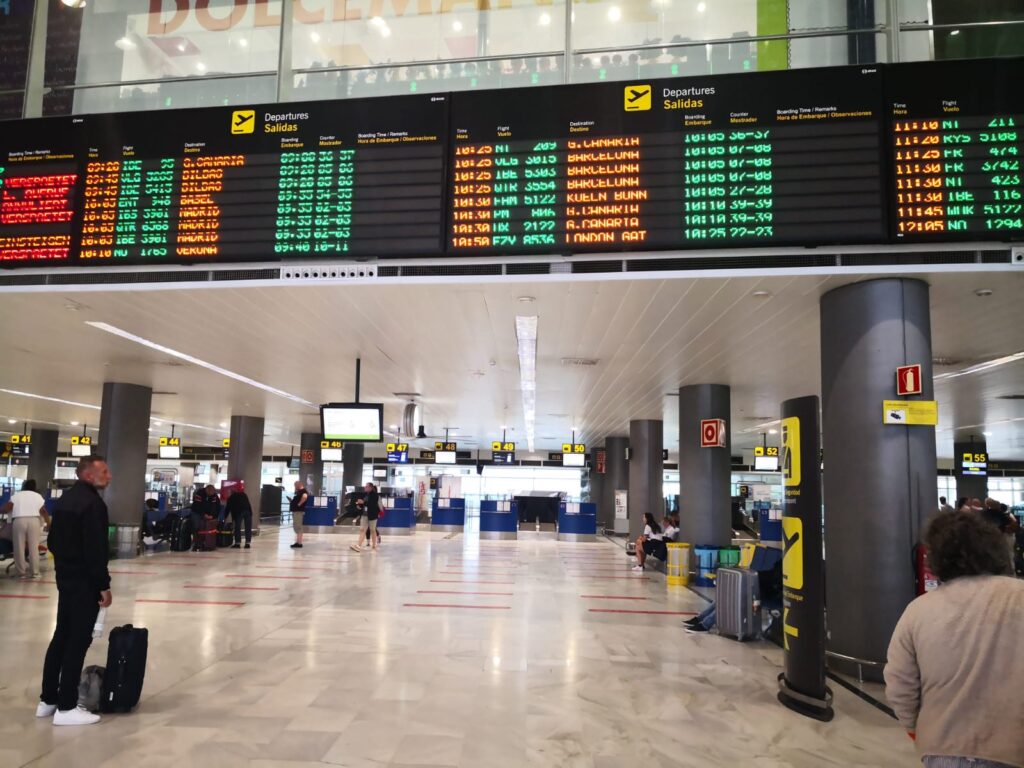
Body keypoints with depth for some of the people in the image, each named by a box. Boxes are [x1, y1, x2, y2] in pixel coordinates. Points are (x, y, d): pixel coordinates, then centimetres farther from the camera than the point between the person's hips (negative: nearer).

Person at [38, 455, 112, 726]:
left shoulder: (65, 499, 11)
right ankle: (66, 707, 2)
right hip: (84, 581, -10)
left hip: (65, 576, 10)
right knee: (78, 641, -3)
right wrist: (104, 585, -18)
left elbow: (53, 540, 18)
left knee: (61, 637, 16)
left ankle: (48, 700, 24)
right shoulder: (92, 503, -19)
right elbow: (96, 549, -23)